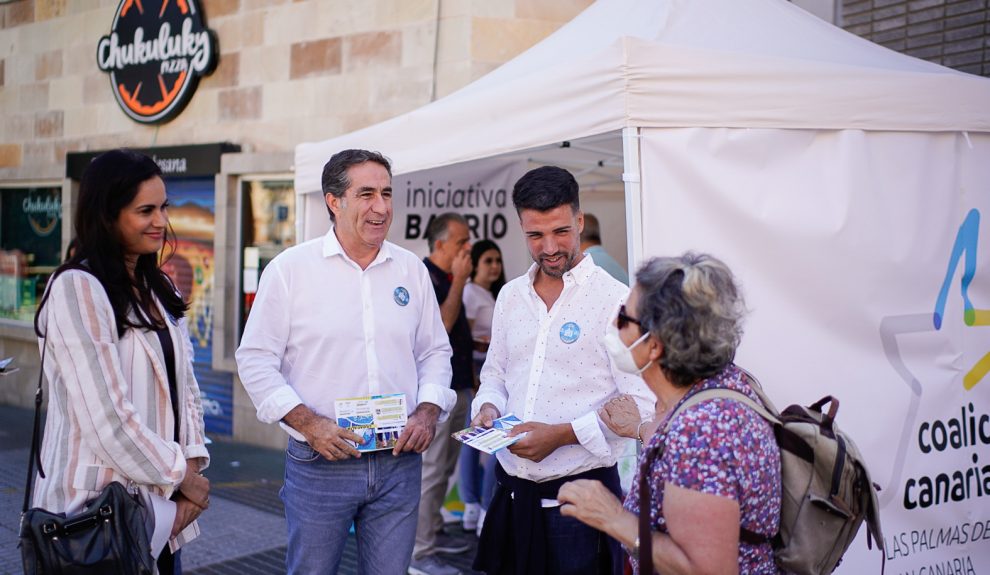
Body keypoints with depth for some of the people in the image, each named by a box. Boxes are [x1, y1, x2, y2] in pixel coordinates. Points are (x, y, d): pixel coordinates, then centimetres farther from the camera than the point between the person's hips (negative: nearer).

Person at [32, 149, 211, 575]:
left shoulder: (158, 288, 11)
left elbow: (185, 388, 10)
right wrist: (181, 478, -10)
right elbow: (106, 417, -20)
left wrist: (192, 466, -4)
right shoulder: (76, 289, -14)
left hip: (161, 505, 7)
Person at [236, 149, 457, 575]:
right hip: (318, 465, -3)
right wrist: (308, 423, -15)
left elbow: (435, 352, 14)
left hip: (399, 463, 3)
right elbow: (255, 360, -5)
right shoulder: (290, 268, -4)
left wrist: (427, 412, -3)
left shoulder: (412, 270, 7)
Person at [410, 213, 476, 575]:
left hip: (457, 388, 10)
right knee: (429, 471, -6)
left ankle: (434, 532, 30)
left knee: (444, 470, 18)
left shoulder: (448, 277, 14)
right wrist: (459, 281, -19)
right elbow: (439, 325, -24)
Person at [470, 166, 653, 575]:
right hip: (512, 490, 6)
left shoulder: (616, 300, -10)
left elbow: (642, 406, -14)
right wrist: (487, 408, 0)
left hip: (580, 492, -5)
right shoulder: (511, 296, 10)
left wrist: (562, 434, -19)